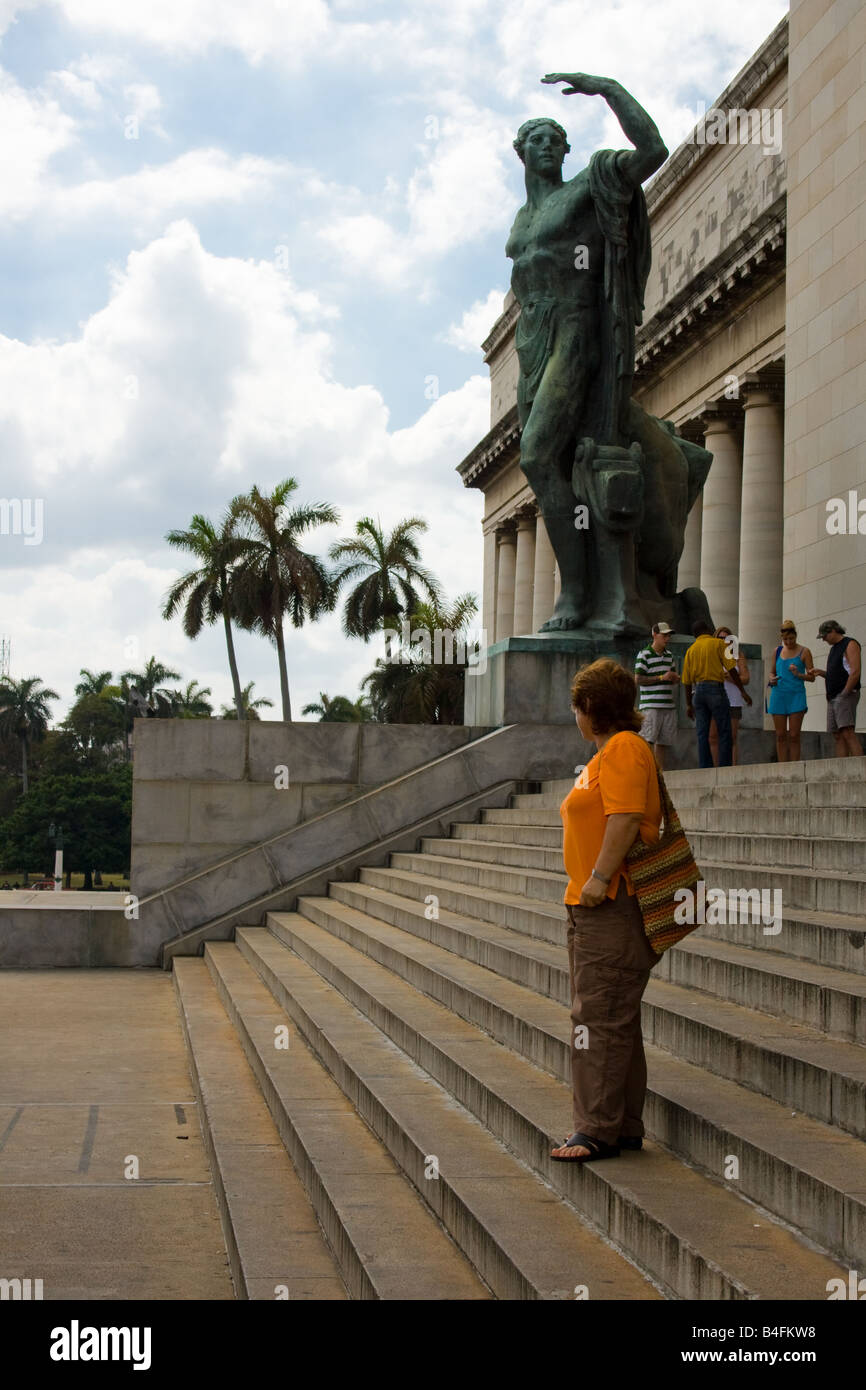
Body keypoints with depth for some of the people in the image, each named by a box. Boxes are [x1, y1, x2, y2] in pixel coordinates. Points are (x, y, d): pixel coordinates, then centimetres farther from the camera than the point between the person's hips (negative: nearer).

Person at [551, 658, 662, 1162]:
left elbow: (625, 818, -22)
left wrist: (600, 878, -23)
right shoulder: (607, 753, 21)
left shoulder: (624, 748, -11)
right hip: (594, 904, 11)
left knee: (600, 1017, -9)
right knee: (614, 1018, 13)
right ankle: (623, 1127, 20)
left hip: (614, 906, -11)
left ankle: (599, 1130, -6)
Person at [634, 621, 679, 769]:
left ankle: (660, 772, 9)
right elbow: (638, 679, -11)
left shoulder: (669, 655, 17)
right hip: (650, 705, -7)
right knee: (648, 741, -12)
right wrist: (661, 678, -15)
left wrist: (675, 678, 4)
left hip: (668, 705, 7)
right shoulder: (644, 655, -4)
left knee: (662, 742, 6)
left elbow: (674, 677, 29)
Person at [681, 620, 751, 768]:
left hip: (699, 691, 5)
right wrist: (742, 691, -4)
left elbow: (687, 681, 11)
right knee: (724, 733, -1)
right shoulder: (718, 643, 1)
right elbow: (731, 669, -7)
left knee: (702, 735, 5)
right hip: (716, 688, -5)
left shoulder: (691, 650, 13)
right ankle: (724, 770, -6)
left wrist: (689, 704, 17)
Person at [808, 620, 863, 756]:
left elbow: (855, 673, -14)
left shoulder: (850, 644, -4)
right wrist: (821, 672, 11)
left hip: (845, 695, -9)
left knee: (847, 732, -20)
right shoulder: (834, 648, 23)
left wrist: (845, 693, -16)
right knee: (838, 735, 1)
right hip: (833, 697, 9)